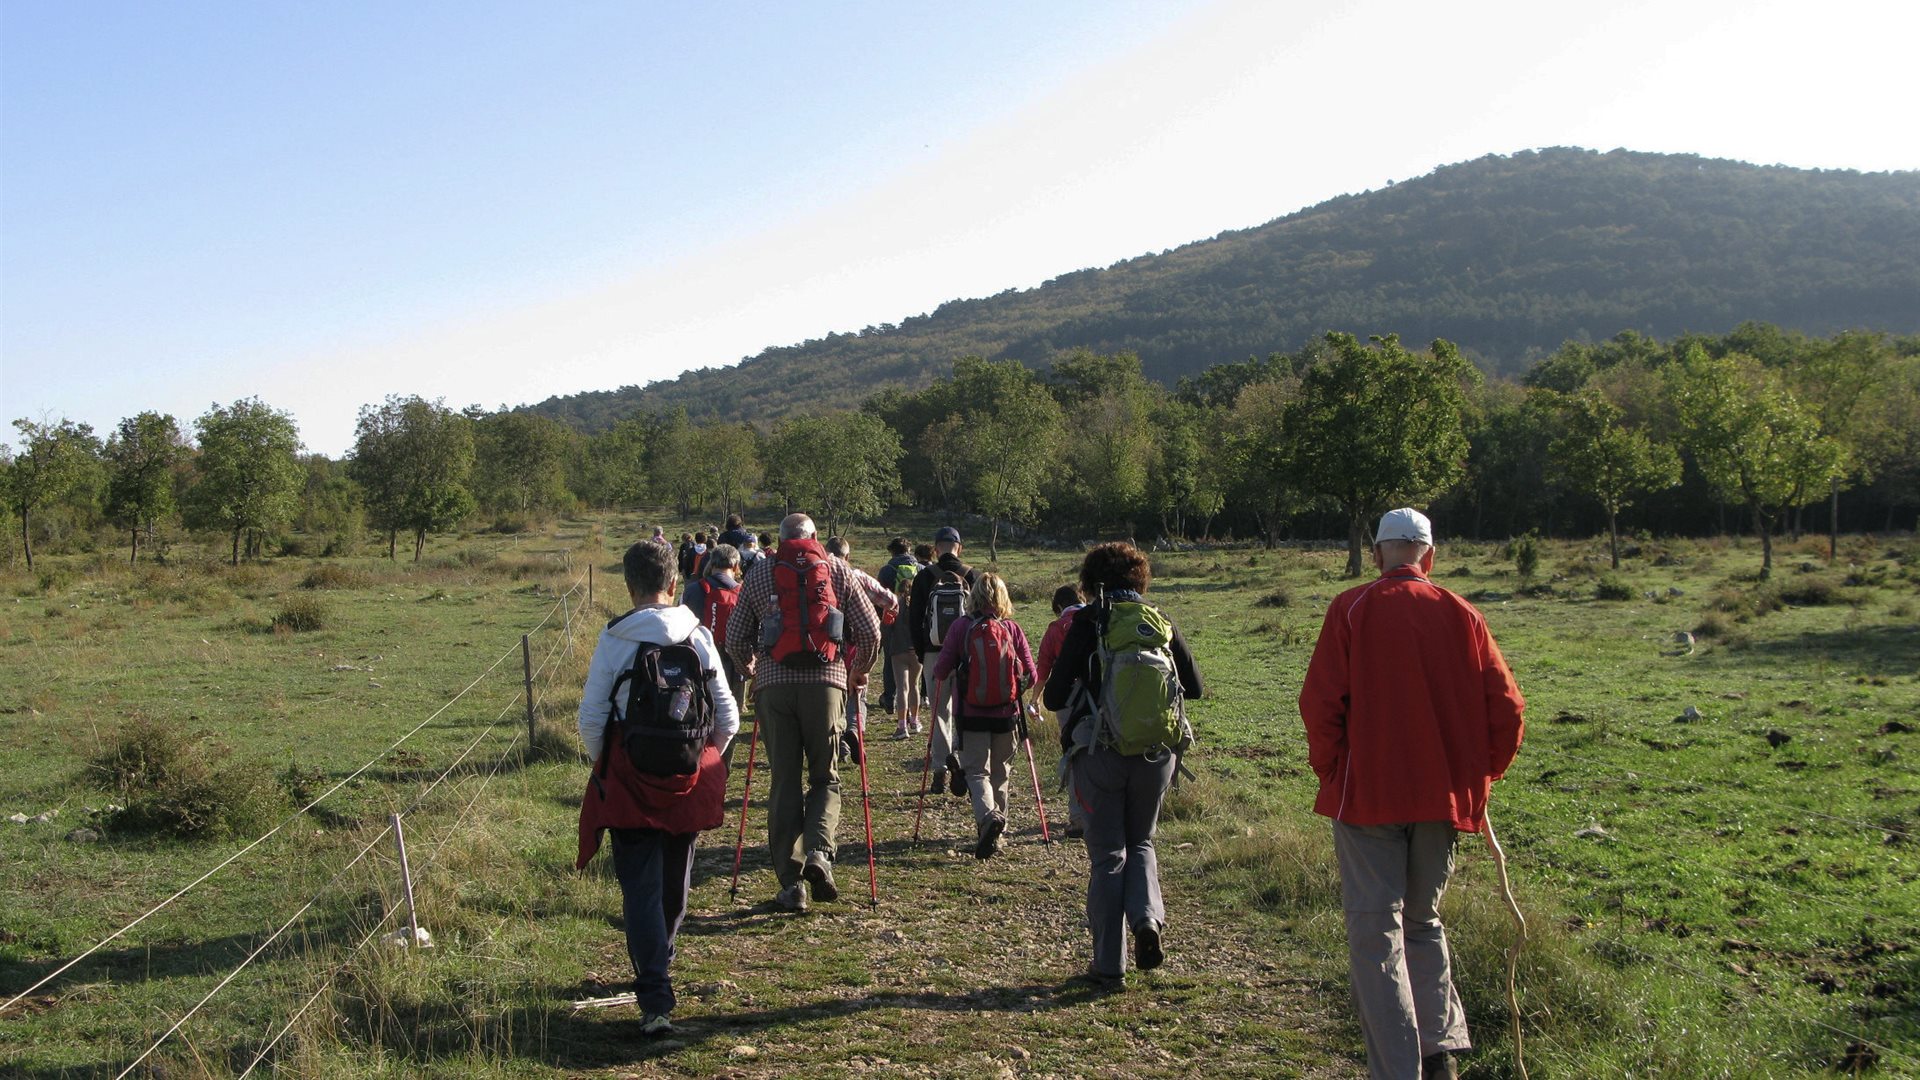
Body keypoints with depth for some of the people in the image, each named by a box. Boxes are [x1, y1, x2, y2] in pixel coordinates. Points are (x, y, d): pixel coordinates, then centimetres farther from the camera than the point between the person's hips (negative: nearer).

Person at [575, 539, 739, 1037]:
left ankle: (656, 1000, -9)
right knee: (675, 880, 21)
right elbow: (728, 718, 0)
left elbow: (591, 719, -9)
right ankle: (659, 963, 42)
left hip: (630, 781, -3)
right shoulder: (699, 636, -2)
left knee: (641, 887, 0)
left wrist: (603, 767, 9)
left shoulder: (614, 639, -9)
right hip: (690, 784, 3)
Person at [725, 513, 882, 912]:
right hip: (825, 681, -1)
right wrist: (861, 668, 22)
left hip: (774, 683, 1)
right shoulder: (837, 568, 10)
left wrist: (749, 668, 31)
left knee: (784, 780, 7)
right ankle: (819, 851, -13)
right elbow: (870, 629, 4)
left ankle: (790, 882, 5)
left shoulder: (758, 573, 12)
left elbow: (735, 638, 11)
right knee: (824, 776, 12)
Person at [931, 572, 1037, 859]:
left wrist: (940, 675, 19)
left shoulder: (960, 626, -7)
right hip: (1006, 715, 2)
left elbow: (941, 671, -5)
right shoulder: (1012, 629, -2)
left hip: (971, 715, -2)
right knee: (999, 772, 17)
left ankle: (988, 816, -24)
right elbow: (1030, 676, -1)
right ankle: (994, 835, 22)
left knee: (976, 770, 4)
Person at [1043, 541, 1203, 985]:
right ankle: (1147, 918, -2)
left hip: (1100, 754, -3)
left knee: (1107, 854, 7)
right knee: (1140, 842, 23)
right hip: (1156, 754, 3)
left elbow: (1054, 697, -9)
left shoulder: (1086, 623, -7)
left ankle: (1109, 965, 10)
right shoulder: (1161, 623, 2)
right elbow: (1195, 688, 9)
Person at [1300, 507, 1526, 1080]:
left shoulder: (1352, 609, -6)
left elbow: (1320, 702, -11)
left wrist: (1330, 770, 3)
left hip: (1367, 793, -4)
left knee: (1376, 933, 0)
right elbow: (1506, 707, 1)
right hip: (1443, 797, 4)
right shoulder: (1461, 615, 3)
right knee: (1423, 922, 21)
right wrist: (1479, 775, 13)